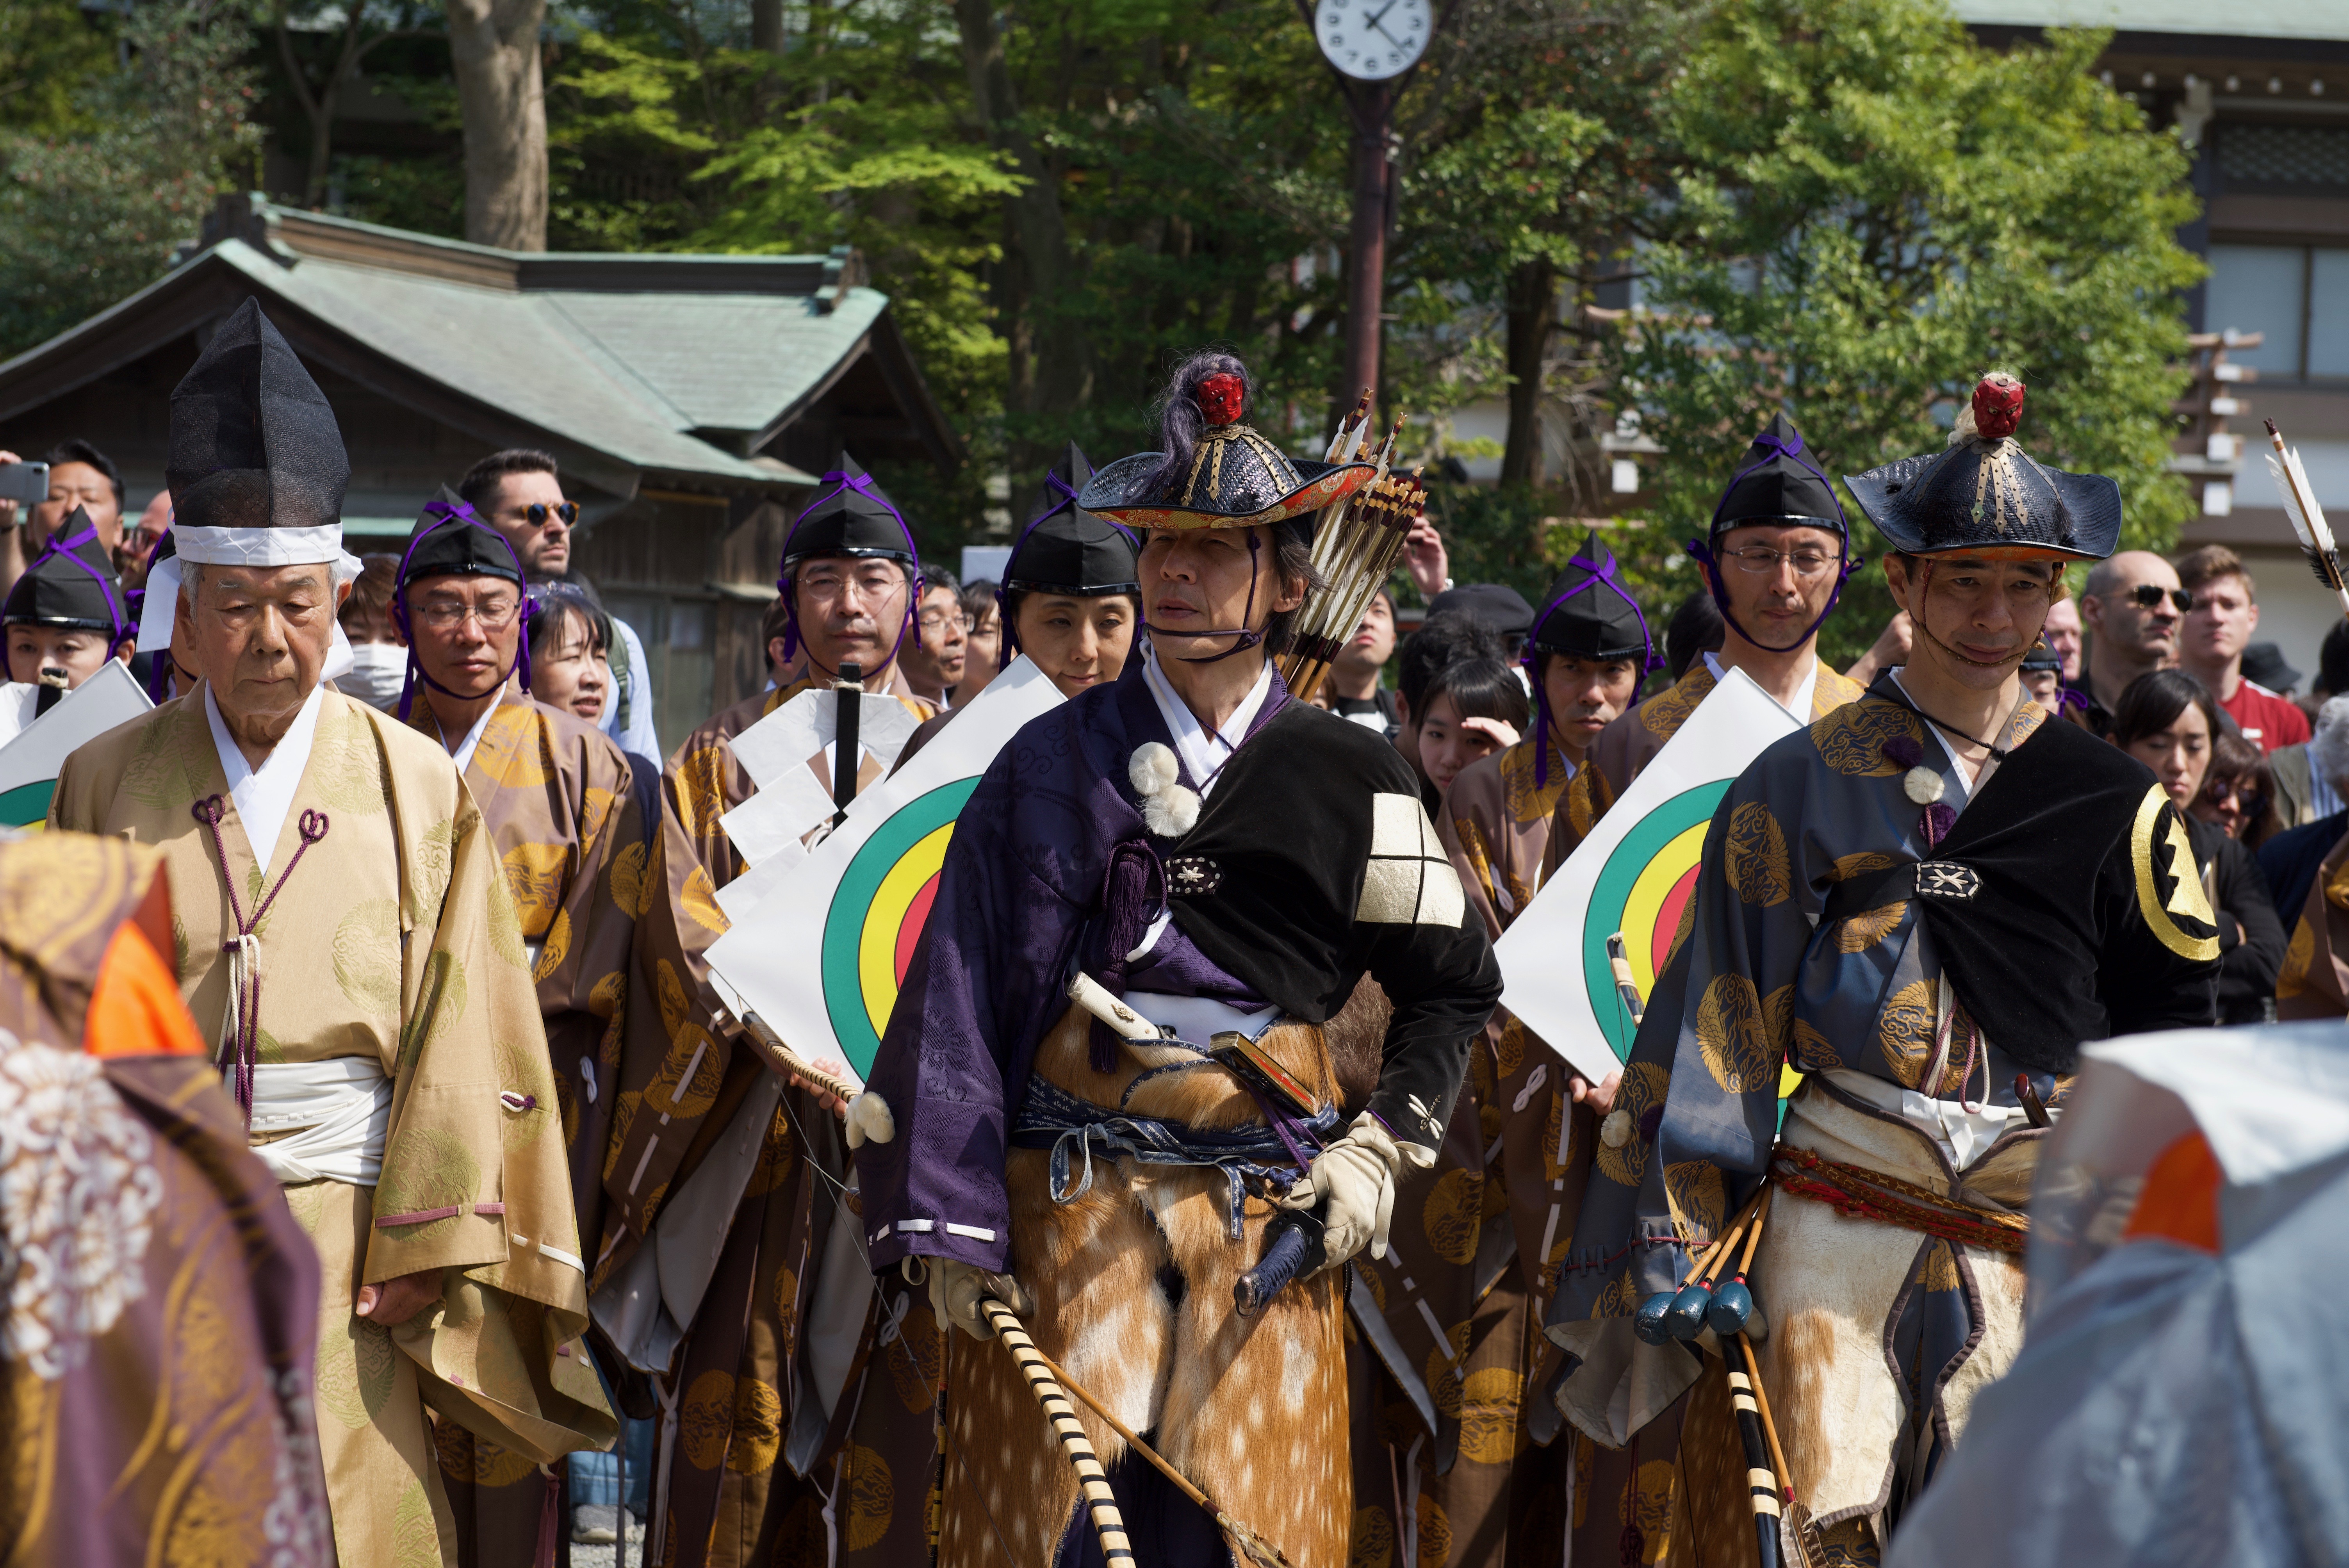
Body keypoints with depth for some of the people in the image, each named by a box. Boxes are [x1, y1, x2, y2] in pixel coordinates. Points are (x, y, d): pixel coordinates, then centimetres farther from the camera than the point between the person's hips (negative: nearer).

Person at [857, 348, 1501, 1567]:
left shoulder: (1348, 781, 6)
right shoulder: (1052, 765, 5)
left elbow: (1455, 985, 16)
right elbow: (958, 991, 2)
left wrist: (1379, 1147, 3)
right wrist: (949, 1228, -6)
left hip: (1270, 1218, 1)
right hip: (1070, 1202, 0)